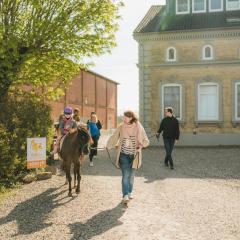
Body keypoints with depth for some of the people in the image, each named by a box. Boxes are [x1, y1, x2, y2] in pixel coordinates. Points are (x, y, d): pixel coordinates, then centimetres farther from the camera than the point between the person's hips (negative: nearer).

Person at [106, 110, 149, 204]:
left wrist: (141, 144, -22)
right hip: (124, 155, -1)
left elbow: (146, 141, -3)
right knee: (125, 175, -11)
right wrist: (108, 146, 4)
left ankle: (129, 193, 29)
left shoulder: (138, 127, -6)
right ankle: (125, 195, -10)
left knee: (131, 175, 12)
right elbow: (114, 137, 8)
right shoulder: (121, 127, -4)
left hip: (134, 155, 1)